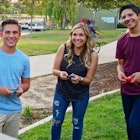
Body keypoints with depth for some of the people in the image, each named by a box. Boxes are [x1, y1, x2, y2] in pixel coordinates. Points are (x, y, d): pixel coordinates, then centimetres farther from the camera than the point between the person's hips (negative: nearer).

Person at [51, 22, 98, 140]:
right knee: (56, 122, 12)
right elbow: (55, 70, -5)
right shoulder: (63, 48, -14)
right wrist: (60, 73, -28)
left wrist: (79, 79, -31)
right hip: (61, 92, 1)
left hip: (81, 95, -1)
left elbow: (88, 79, -10)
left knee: (77, 123, 17)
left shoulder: (92, 55, -17)